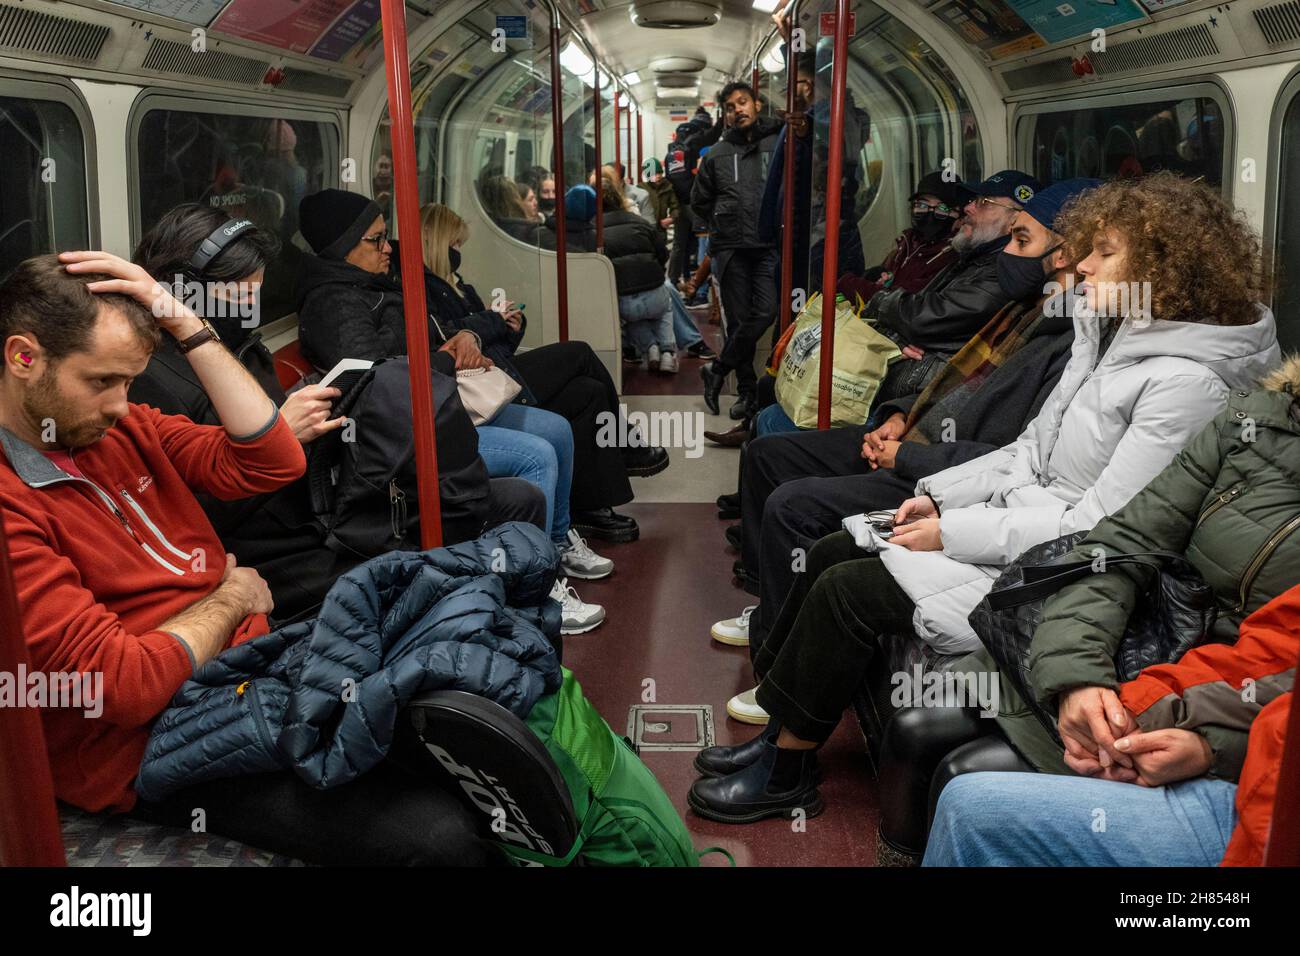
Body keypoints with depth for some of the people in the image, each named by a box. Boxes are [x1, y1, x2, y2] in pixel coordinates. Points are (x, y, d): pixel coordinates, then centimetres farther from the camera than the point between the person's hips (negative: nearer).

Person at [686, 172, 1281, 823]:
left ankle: (786, 775, 3)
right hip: (1017, 513, 9)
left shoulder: (1184, 382, -21)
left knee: (848, 590, -16)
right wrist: (939, 497, 1)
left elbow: (1099, 528, -23)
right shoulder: (1106, 334, 8)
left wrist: (954, 534, -19)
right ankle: (778, 732, 11)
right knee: (830, 552, 1)